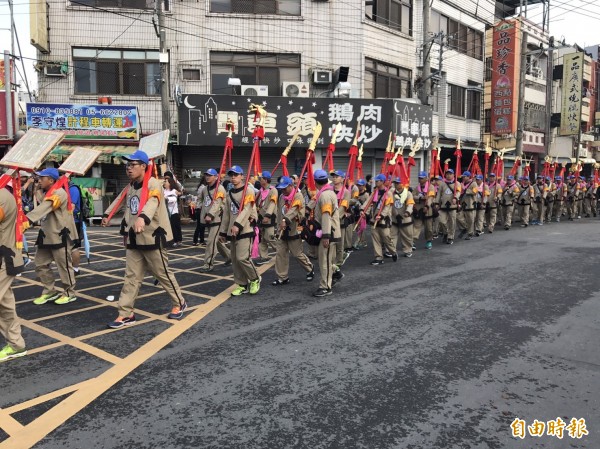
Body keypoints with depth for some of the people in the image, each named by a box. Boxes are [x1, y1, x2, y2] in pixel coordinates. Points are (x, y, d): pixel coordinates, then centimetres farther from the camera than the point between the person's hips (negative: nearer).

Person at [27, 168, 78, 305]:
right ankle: (50, 291, 26)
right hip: (47, 235, 9)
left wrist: (26, 218, -39)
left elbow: (43, 208, -30)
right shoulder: (44, 192, 14)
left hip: (61, 235, -9)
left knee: (64, 265, 3)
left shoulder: (59, 193, -18)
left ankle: (69, 293, 18)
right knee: (40, 264, 12)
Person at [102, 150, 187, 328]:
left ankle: (179, 304, 25)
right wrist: (107, 214, 42)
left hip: (153, 238, -7)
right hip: (133, 239, 7)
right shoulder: (130, 186, 11)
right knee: (131, 277, 7)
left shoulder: (153, 184, -16)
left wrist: (142, 218, -56)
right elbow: (121, 200, 31)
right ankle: (126, 314, 14)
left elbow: (152, 202, -36)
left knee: (163, 274, 5)